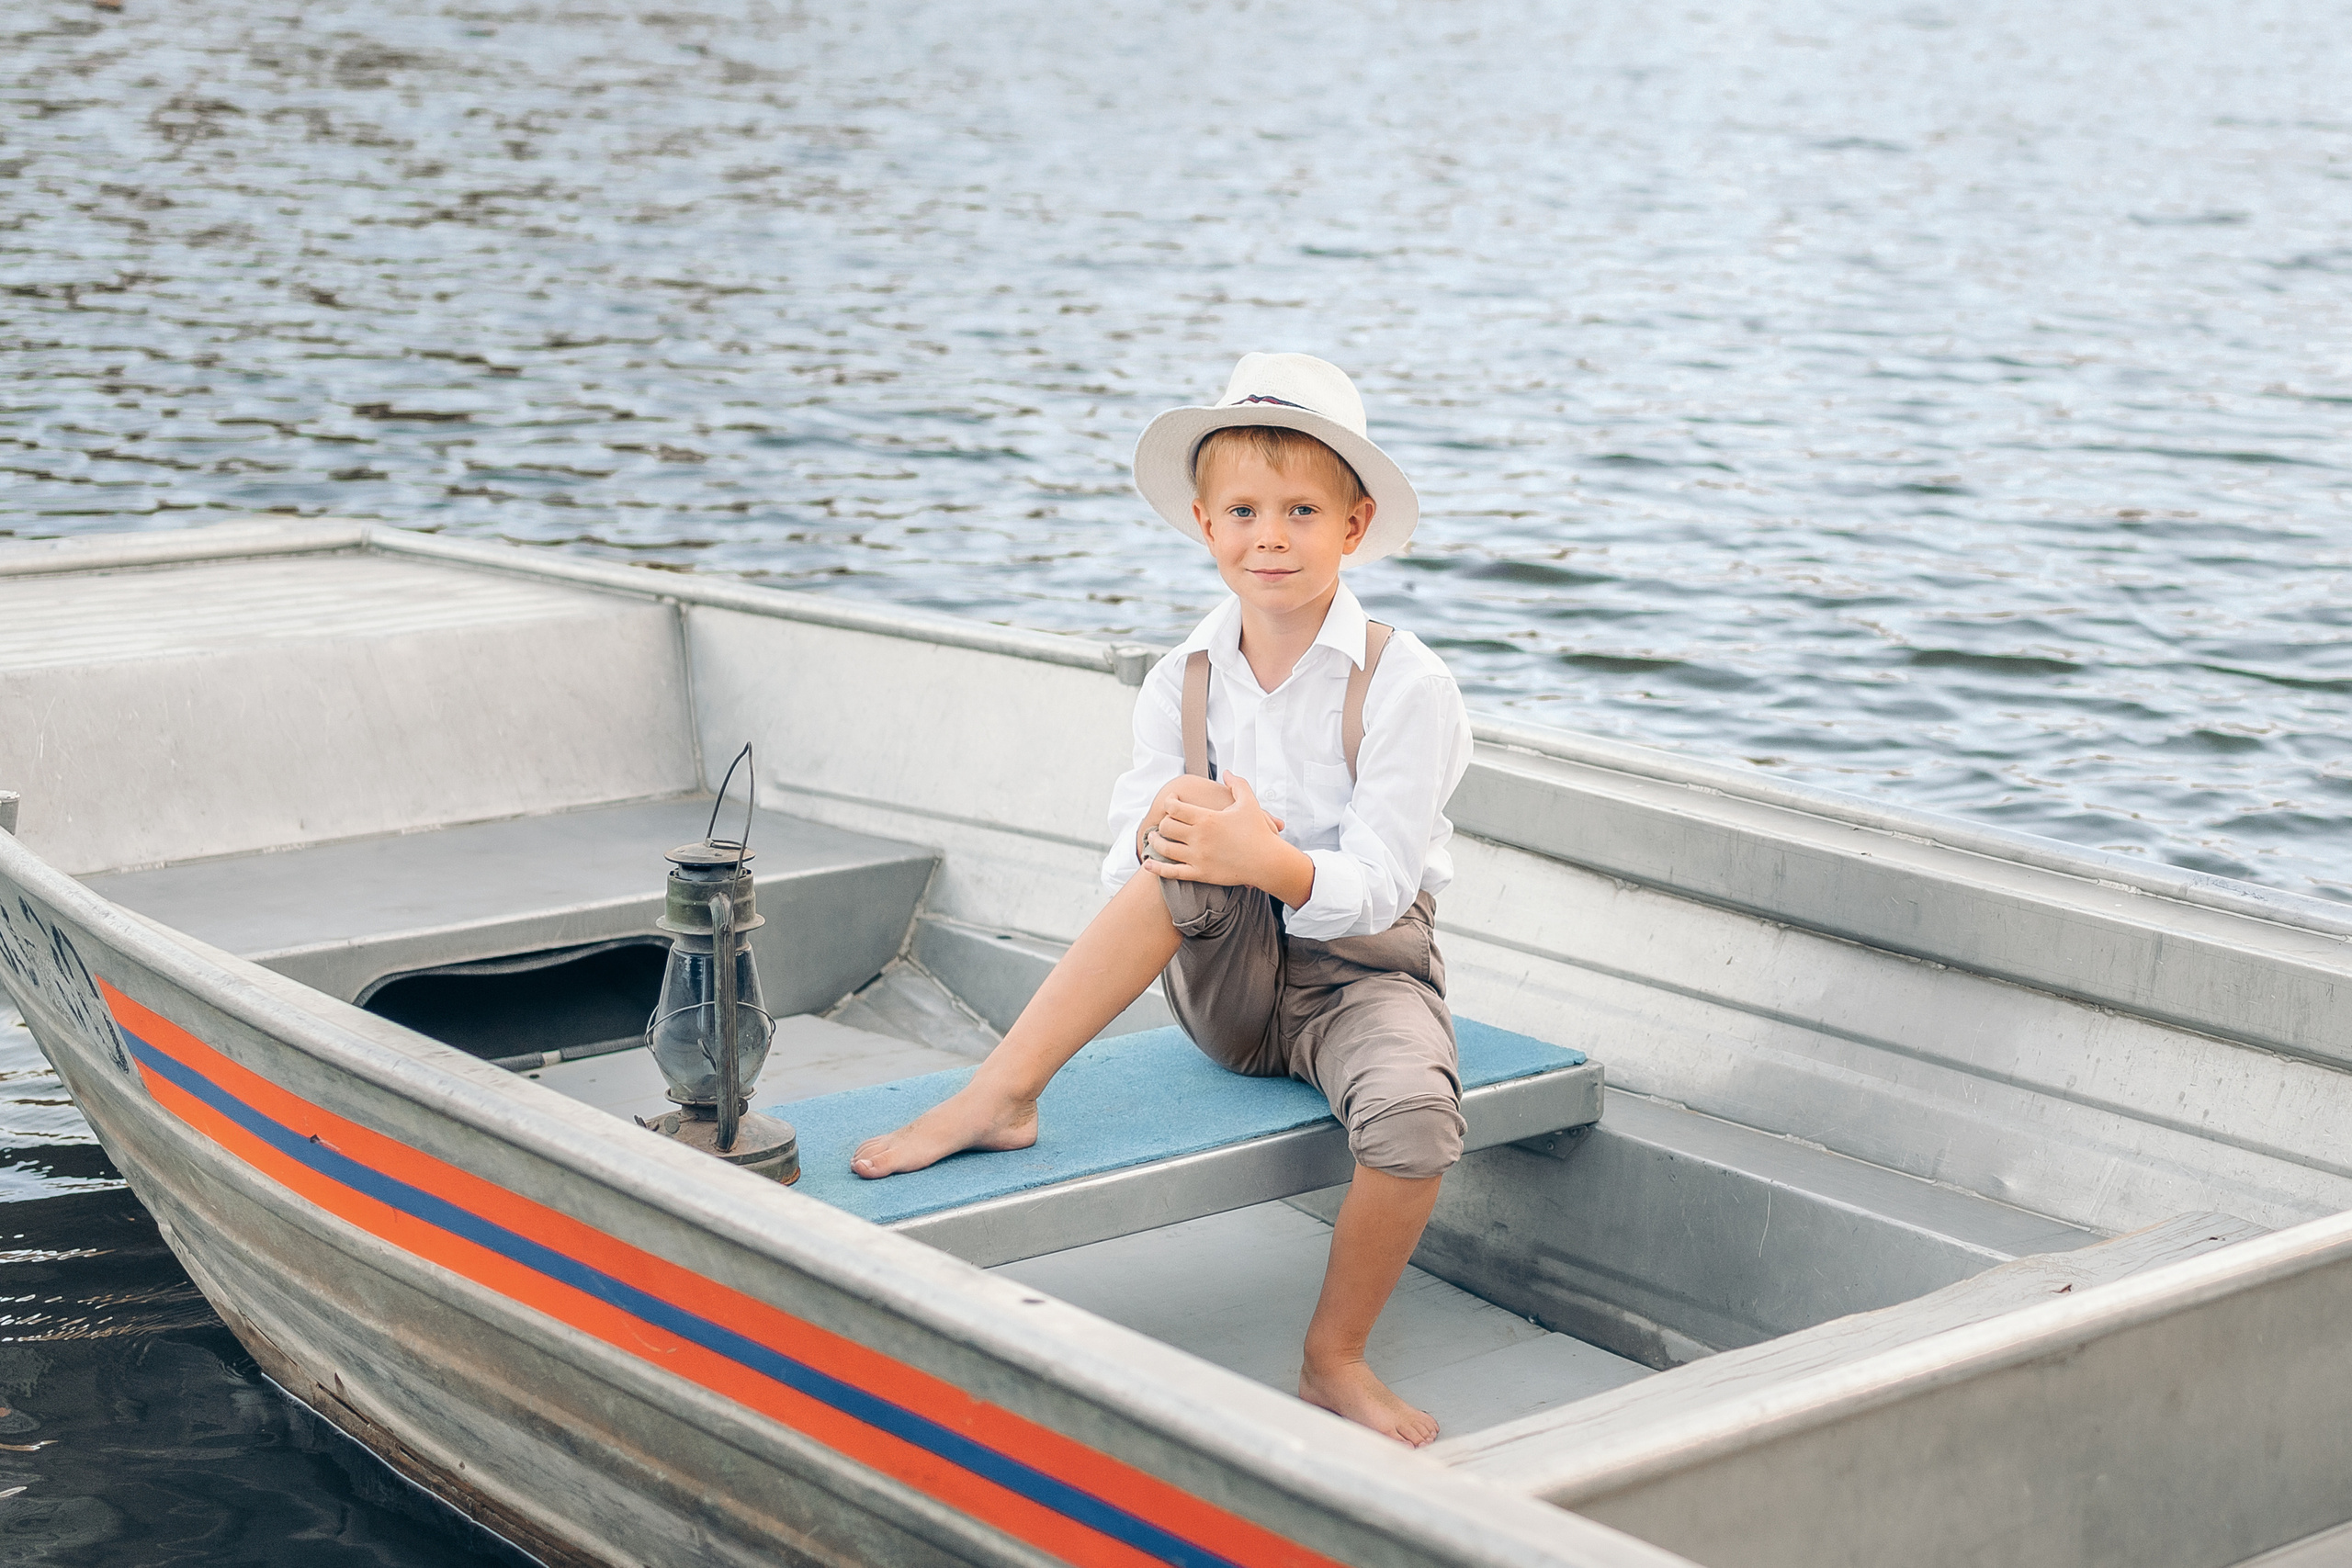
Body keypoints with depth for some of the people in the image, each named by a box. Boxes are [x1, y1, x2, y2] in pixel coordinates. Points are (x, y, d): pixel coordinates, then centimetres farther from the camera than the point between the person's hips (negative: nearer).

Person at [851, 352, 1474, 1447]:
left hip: (1361, 968, -2)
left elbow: (1375, 887, -17)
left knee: (1415, 1114, -33)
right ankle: (1003, 1096, -26)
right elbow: (1128, 871, -2)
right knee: (1193, 856, -31)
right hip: (1225, 985, 2)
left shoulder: (1404, 686, -11)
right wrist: (1158, 830, -26)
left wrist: (1268, 861, -37)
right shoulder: (1184, 682, -1)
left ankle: (1335, 1362, -7)